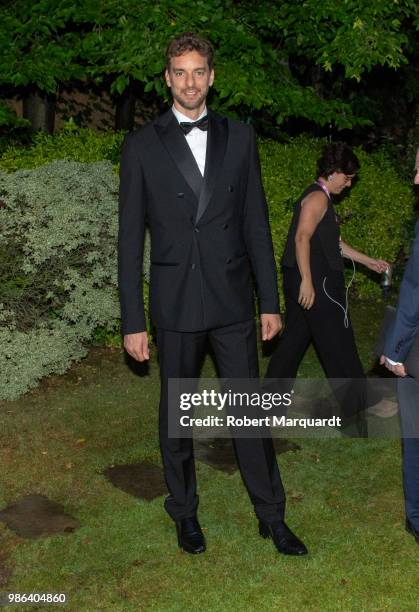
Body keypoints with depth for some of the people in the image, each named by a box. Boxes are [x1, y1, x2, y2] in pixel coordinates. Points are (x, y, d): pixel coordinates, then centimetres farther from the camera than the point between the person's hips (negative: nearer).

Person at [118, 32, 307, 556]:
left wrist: (270, 302, 4)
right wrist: (133, 321, -5)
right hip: (175, 302, -1)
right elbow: (130, 238, -1)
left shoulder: (239, 137, 5)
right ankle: (184, 511, 32)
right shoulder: (142, 145, 0)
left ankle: (271, 517, 23)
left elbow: (256, 224, 7)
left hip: (233, 300, 1)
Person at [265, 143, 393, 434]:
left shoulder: (320, 197, 20)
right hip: (314, 284, -10)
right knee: (339, 344, -1)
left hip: (309, 283, 10)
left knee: (294, 339, 14)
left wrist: (369, 262, 26)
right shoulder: (318, 197, -12)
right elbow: (302, 238, -24)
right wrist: (307, 281, -27)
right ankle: (357, 407, 9)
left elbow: (334, 243, 25)